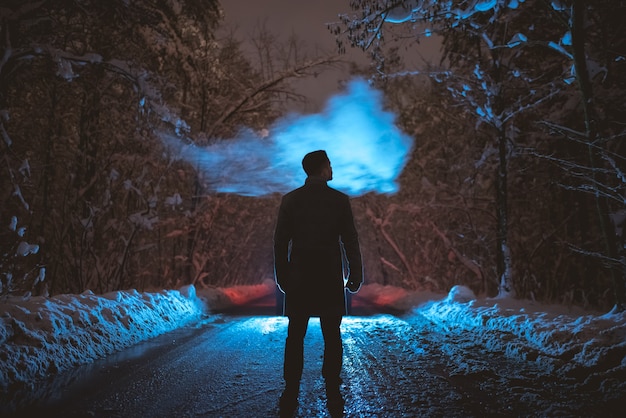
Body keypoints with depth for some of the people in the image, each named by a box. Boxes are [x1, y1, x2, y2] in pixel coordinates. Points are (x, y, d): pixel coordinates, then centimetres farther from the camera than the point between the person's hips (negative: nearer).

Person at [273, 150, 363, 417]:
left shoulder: (290, 200, 0)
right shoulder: (339, 200, -5)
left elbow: (280, 242, 0)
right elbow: (350, 241, -4)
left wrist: (282, 277, 9)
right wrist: (355, 276, 5)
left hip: (299, 279, 1)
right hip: (330, 280, -1)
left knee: (295, 338, 7)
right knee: (332, 338, 9)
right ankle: (333, 396, 14)